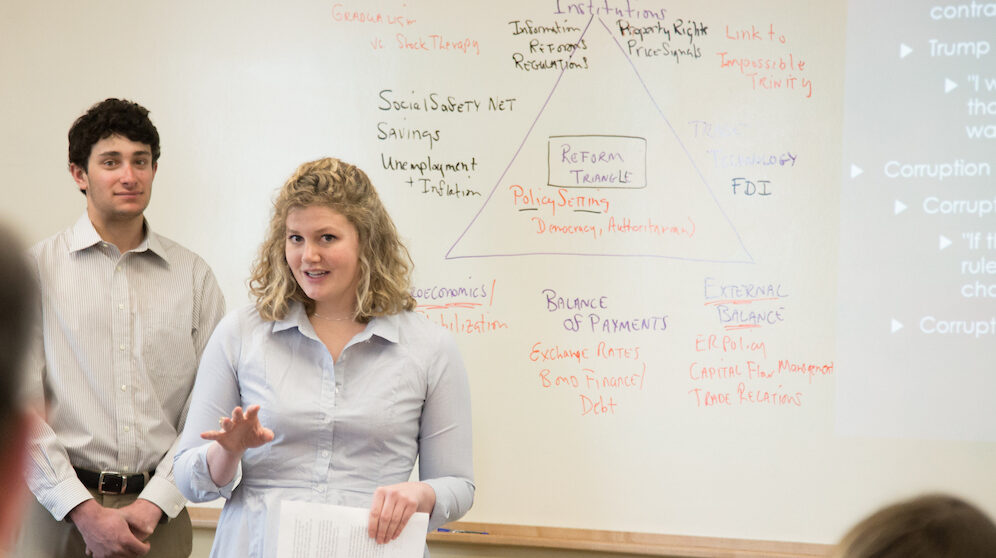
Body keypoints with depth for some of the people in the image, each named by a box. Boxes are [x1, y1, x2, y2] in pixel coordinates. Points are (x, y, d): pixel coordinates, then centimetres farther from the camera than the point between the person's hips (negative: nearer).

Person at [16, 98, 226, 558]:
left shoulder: (194, 275, 6)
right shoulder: (35, 268, 0)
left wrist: (153, 504, -9)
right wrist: (85, 511, -12)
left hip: (158, 514, 2)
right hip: (61, 510, -1)